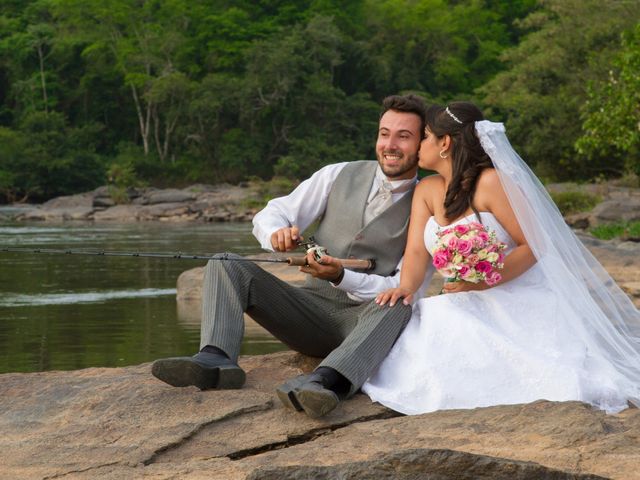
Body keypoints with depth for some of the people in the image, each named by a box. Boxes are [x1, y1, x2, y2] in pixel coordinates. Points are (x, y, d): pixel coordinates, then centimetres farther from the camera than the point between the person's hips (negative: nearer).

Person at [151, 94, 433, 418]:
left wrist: (342, 277, -25)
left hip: (365, 318, -4)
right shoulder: (339, 176, 7)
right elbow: (268, 216, 6)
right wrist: (278, 233, -20)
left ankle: (324, 383, -61)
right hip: (312, 304, 4)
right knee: (225, 266, -13)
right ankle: (215, 361, -39)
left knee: (398, 306, -38)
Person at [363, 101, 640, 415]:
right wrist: (406, 287, -20)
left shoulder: (491, 182, -11)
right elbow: (417, 251, 2)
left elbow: (534, 245, -13)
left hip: (520, 302, -7)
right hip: (468, 308, 7)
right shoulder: (426, 190, 10)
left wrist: (483, 281, -26)